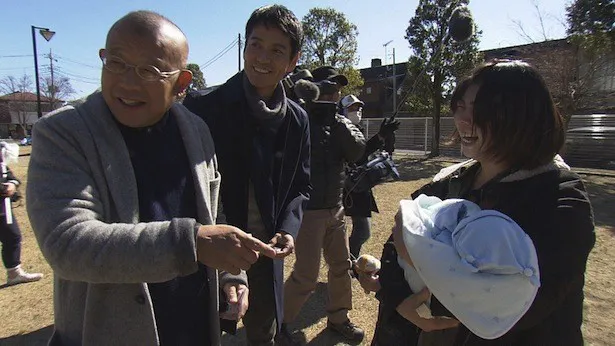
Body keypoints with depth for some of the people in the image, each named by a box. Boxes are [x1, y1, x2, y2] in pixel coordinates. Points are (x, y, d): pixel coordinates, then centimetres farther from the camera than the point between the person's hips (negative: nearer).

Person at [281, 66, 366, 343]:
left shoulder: (340, 122, 8)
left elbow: (357, 151, -7)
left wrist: (336, 119, -17)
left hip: (335, 209, 7)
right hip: (307, 210, -7)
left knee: (341, 265, 17)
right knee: (306, 277, -1)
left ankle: (338, 318, 37)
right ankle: (280, 321, 22)